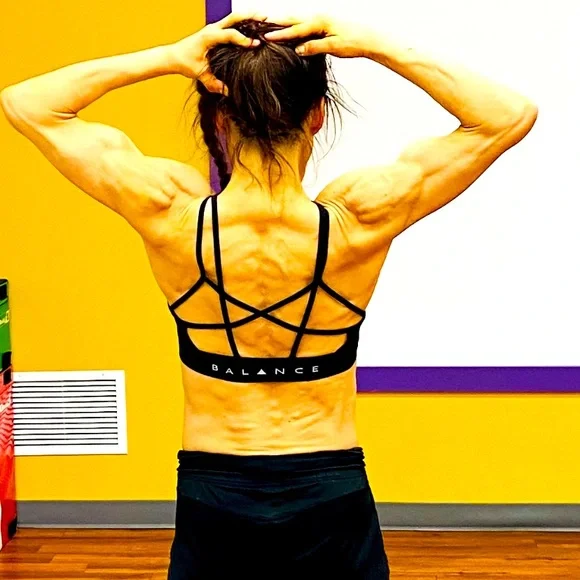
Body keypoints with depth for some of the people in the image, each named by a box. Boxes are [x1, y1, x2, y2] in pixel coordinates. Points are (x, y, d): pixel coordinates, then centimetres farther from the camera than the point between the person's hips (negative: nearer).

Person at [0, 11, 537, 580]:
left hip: (211, 502, 1)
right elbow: (511, 115, -8)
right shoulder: (361, 220, -18)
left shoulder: (171, 216, -16)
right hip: (330, 499, 0)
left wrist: (167, 58, -12)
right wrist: (376, 47, -13)